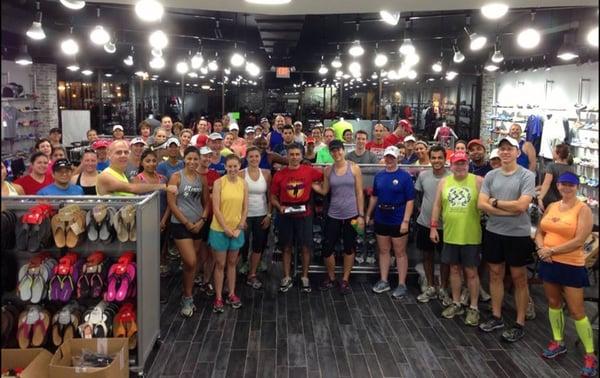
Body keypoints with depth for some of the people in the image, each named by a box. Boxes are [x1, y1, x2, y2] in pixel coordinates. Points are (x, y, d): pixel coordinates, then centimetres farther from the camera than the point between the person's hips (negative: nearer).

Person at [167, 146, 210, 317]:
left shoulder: (202, 179, 6)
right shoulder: (176, 177, -7)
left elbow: (206, 202, 11)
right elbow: (171, 204, -10)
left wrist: (201, 221, -5)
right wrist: (187, 223, -11)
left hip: (198, 225, 5)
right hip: (180, 225, -5)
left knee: (191, 264, 11)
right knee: (191, 263, -12)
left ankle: (186, 297, 25)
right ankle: (188, 297, 8)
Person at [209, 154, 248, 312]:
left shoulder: (243, 184, 0)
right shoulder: (219, 183, -11)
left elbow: (245, 208, 2)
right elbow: (216, 209, -13)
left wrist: (239, 228, -6)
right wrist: (226, 228, -14)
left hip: (237, 229, 3)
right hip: (220, 229, -3)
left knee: (232, 263, 16)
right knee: (220, 264, 6)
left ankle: (231, 294, 27)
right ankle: (218, 298, 16)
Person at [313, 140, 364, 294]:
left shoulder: (354, 168, -3)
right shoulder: (328, 170, 3)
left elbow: (359, 193, -2)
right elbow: (324, 191, 6)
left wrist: (361, 215, -5)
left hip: (351, 215, -1)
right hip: (333, 215, 2)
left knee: (349, 249, 8)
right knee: (327, 249, 2)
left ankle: (345, 280, 23)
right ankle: (331, 277, 24)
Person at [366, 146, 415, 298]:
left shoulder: (405, 176, -9)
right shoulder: (379, 175, 7)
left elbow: (410, 200, -12)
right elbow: (374, 197, 15)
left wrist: (406, 221, -17)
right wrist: (368, 215, 13)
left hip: (398, 221, -5)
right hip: (381, 220, 5)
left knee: (400, 253, 4)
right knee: (383, 251, 13)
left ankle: (402, 285, 12)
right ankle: (384, 281, 24)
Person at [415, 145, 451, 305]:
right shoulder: (423, 175, -3)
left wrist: (440, 216, -9)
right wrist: (424, 209, 8)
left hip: (444, 225, -3)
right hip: (424, 223, 3)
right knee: (427, 255, 14)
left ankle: (443, 289, 25)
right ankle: (430, 288, 29)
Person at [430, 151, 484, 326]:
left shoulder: (478, 181, -5)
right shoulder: (444, 182, 5)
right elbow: (437, 205, 9)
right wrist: (433, 226, 4)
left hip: (471, 236, -3)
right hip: (450, 235, 3)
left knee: (471, 271, 5)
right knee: (454, 269, 14)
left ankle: (473, 307, 17)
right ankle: (456, 304, 27)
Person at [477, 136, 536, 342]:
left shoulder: (527, 176, -9)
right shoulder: (490, 176, 3)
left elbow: (521, 205, -20)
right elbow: (481, 204, -6)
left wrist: (495, 202, -10)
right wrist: (509, 211, -14)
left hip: (518, 234, -4)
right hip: (493, 232, 4)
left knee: (519, 278, 7)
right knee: (495, 274, 14)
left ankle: (520, 324, 17)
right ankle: (496, 317, 28)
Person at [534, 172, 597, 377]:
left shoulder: (583, 209, -10)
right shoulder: (551, 206, 8)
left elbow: (579, 241, -18)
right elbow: (540, 232, 13)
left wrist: (552, 250, -16)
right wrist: (541, 248, -8)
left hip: (571, 266, -6)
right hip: (549, 263, 6)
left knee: (577, 311, -2)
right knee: (554, 303, 17)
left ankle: (590, 355, 9)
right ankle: (558, 342, 33)